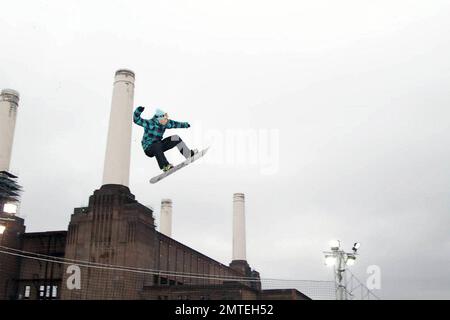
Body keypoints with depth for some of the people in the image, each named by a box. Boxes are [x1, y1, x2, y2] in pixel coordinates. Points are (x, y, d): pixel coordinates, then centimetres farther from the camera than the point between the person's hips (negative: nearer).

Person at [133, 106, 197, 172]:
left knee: (176, 138, 1)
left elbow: (174, 124, 16)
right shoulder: (150, 123, -21)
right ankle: (164, 166, -43)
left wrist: (185, 125, 27)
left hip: (158, 147, 7)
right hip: (148, 149, -7)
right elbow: (136, 120, -26)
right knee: (157, 145, -41)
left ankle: (189, 154, 8)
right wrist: (138, 110, -44)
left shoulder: (165, 123, -2)